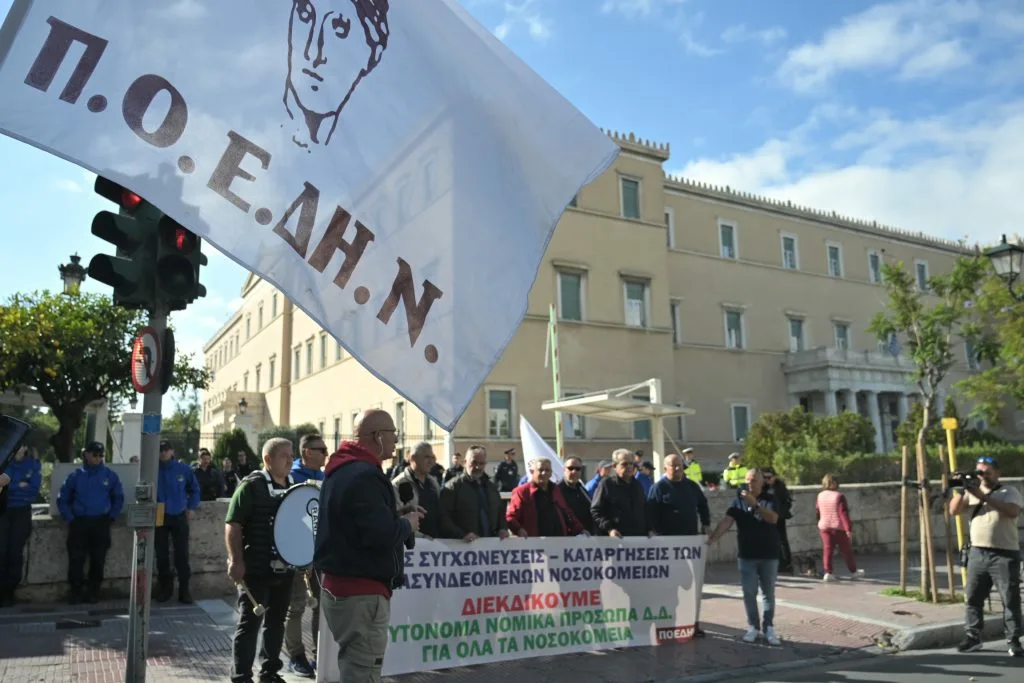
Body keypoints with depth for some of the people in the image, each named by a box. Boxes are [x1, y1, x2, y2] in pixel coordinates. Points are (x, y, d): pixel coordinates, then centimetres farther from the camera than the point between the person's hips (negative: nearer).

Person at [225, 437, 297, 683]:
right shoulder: (251, 485, -10)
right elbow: (233, 525, -14)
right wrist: (236, 561, -20)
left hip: (284, 568, 7)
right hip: (255, 569, -6)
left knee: (276, 622, 15)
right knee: (249, 623, 1)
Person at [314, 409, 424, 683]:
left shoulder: (341, 469, 11)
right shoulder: (364, 476, -21)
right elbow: (382, 535, -28)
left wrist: (395, 515, 9)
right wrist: (407, 523, -8)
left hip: (339, 583, 10)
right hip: (362, 591, -10)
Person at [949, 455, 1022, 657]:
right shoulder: (972, 491, 11)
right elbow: (954, 511, 2)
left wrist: (983, 496, -27)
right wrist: (960, 491, -14)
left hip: (1005, 555, -5)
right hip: (977, 553, 5)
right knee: (973, 598, 9)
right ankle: (973, 636, 19)